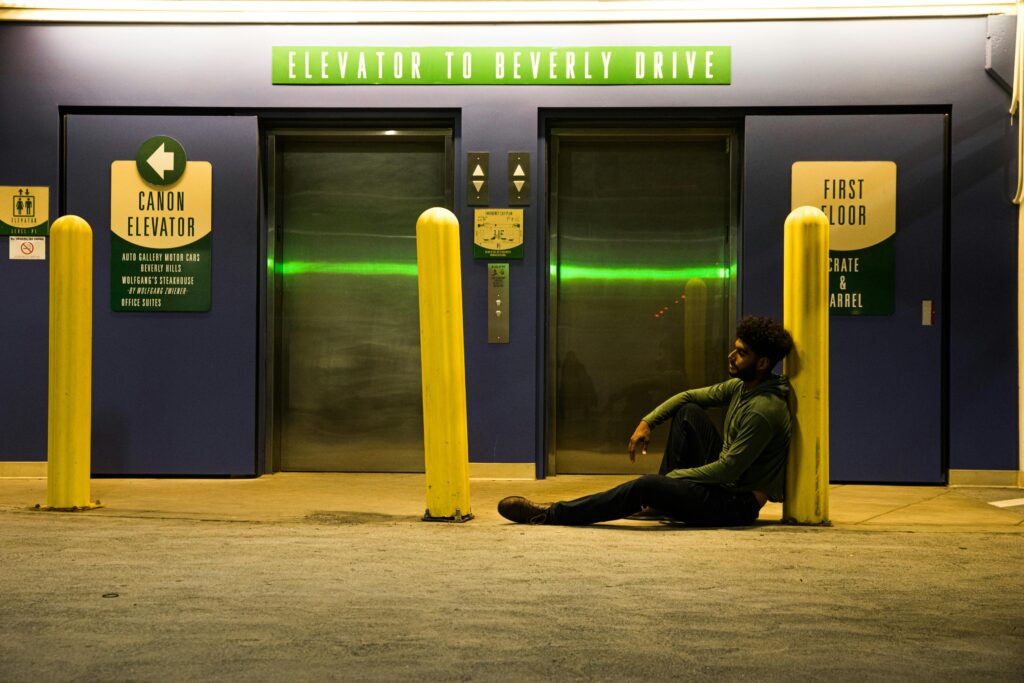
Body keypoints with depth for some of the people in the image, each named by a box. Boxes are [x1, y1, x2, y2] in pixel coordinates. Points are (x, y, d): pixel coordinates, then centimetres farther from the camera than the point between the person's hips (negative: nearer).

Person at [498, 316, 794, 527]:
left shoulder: (764, 411, -23)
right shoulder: (740, 386, 6)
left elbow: (727, 470, -23)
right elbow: (688, 396, 16)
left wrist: (672, 476, -12)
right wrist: (647, 422, 3)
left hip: (739, 503, -10)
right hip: (725, 482, 10)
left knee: (647, 486, -23)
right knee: (688, 411, 7)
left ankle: (551, 514, -13)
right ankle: (661, 503, 8)